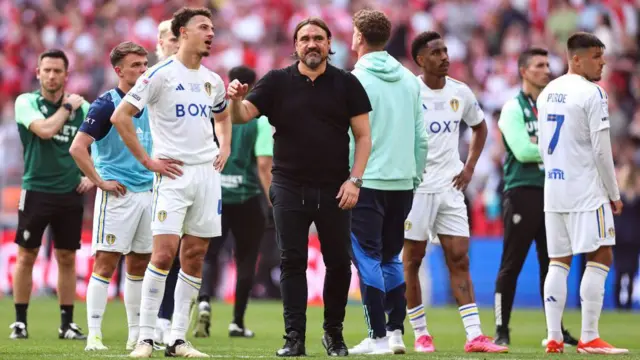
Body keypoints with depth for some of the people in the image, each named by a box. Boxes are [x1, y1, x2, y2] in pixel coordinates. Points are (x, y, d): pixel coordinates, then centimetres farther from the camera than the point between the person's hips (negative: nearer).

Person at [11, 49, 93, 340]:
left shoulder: (82, 107, 4)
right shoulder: (26, 102, -4)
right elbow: (45, 130, -21)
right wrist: (67, 107, -10)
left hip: (71, 193, 2)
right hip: (36, 190, -2)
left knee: (67, 258, 5)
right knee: (27, 255, -1)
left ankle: (67, 323, 11)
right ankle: (20, 321, 7)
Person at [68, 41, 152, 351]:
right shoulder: (106, 105, -10)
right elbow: (77, 148, -15)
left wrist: (156, 174, 13)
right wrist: (100, 182, -15)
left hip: (147, 194, 7)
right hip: (118, 195, -7)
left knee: (139, 265, 11)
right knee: (106, 263, -8)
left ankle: (136, 334, 17)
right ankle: (94, 335, -8)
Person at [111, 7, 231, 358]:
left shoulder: (212, 81, 13)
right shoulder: (160, 74, -7)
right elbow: (120, 117, -8)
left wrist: (225, 148, 15)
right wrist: (147, 161, -9)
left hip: (208, 173, 6)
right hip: (174, 174, -6)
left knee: (194, 255, 4)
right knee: (164, 253, -13)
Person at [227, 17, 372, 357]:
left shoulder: (347, 84, 3)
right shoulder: (277, 82, 4)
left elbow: (363, 136, 3)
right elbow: (242, 116, -4)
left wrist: (354, 179, -8)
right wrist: (236, 99, -27)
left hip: (334, 189, 0)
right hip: (289, 187, 0)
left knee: (338, 262, 3)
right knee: (292, 262, -1)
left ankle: (334, 332, 18)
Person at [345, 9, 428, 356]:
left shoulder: (357, 79, -9)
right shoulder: (409, 80, 8)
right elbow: (421, 135, 10)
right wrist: (416, 176, 18)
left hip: (368, 181, -6)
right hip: (403, 182, 6)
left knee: (368, 258, -1)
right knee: (391, 258, 16)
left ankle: (378, 337, -4)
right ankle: (396, 331, 12)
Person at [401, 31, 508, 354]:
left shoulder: (460, 93, 5)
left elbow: (479, 127, 22)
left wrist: (469, 166, 12)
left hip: (450, 188, 4)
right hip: (415, 186, -4)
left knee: (459, 260, 0)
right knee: (412, 260, 3)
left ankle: (474, 336, -4)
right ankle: (420, 334, 12)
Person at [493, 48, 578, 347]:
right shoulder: (513, 108, -3)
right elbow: (522, 151, -15)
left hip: (552, 191, 6)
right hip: (522, 191, -6)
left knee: (552, 263, 8)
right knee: (511, 265, -3)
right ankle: (501, 330, 1)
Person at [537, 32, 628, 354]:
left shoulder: (547, 93, 12)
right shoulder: (592, 94, -12)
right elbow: (601, 149, -13)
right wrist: (614, 194, -5)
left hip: (553, 188, 8)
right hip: (586, 191, -8)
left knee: (559, 261, 10)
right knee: (600, 257, -3)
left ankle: (553, 338, 6)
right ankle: (589, 338, -8)